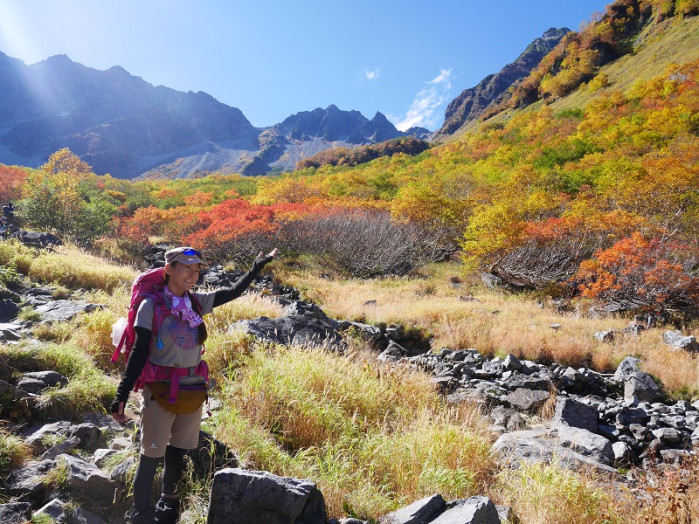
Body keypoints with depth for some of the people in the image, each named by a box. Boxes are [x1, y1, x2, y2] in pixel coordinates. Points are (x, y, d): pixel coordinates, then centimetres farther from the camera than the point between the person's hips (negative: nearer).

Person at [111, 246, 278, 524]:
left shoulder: (197, 302, 2)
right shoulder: (151, 305, -12)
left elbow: (232, 292, 13)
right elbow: (139, 352, -12)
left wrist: (257, 267, 12)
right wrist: (122, 394, -15)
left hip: (193, 391, 5)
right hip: (160, 392, -5)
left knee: (178, 453, 19)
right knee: (151, 456, 5)